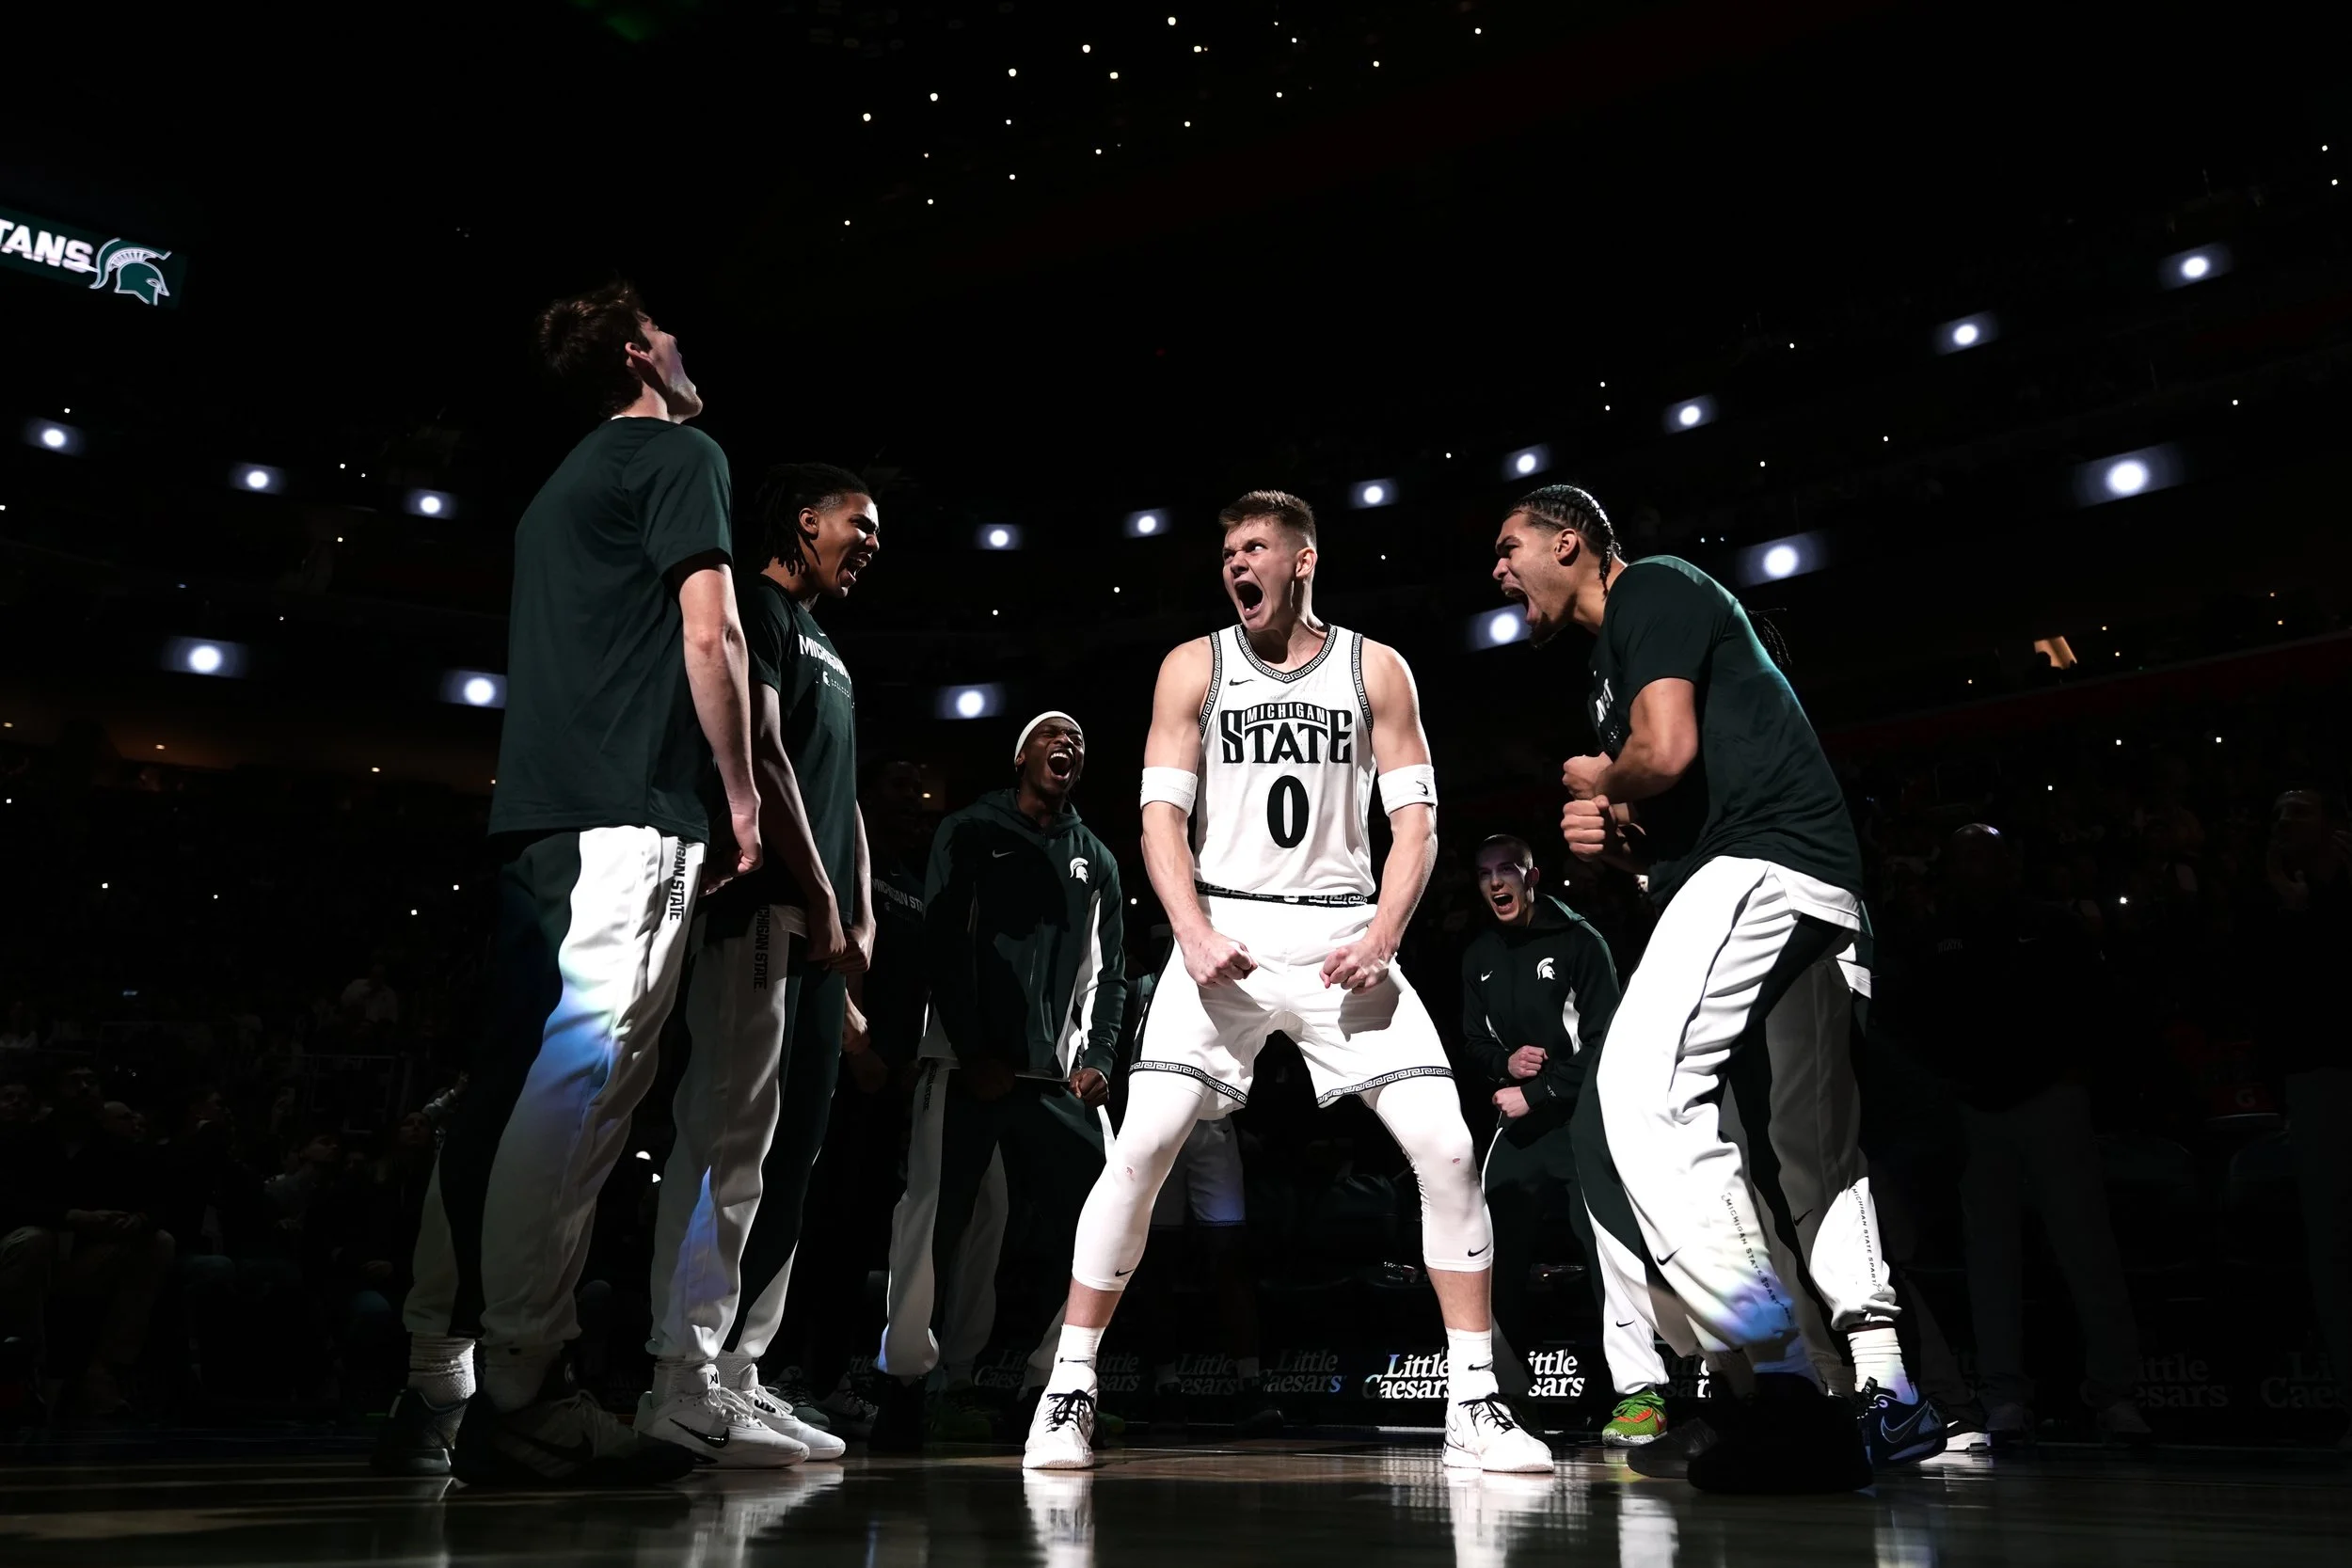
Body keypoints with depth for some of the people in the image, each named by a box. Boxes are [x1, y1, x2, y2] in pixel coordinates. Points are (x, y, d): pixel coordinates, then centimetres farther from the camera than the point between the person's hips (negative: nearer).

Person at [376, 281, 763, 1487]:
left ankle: (435, 1393, 9)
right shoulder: (682, 452, 4)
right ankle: (519, 1398, -19)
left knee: (510, 1083, 7)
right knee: (585, 1079, -15)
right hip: (637, 804, -9)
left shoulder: (566, 478, 29)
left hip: (536, 806, 9)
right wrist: (743, 797, -3)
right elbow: (709, 636, -8)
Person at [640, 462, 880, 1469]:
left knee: (793, 1146, 7)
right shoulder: (754, 606, 0)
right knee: (733, 1132, -12)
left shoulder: (825, 647, 28)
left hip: (818, 924, 10)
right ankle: (685, 1379, -10)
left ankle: (737, 1371, 10)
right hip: (761, 904, -10)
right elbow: (758, 753, -12)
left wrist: (860, 912, 15)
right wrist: (818, 894, -15)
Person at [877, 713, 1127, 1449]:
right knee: (935, 1220, -8)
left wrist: (1099, 1058, -2)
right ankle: (906, 1384, 1)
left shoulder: (1097, 859, 18)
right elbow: (943, 945, -3)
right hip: (969, 1064, -4)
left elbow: (1109, 972, 13)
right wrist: (974, 1052, -10)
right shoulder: (970, 834, 7)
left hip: (1058, 1076, 4)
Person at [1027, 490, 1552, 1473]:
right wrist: (1193, 933, -16)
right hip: (1224, 934, 0)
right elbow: (1162, 812, 0)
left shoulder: (1375, 669, 7)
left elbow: (1415, 816, 3)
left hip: (1343, 937, 1)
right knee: (1143, 1148, -13)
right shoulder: (1194, 668, 6)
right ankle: (1068, 1393, 1)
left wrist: (1384, 934, -13)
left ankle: (1474, 1405, 5)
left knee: (1445, 1148, -9)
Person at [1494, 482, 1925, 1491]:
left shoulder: (1650, 588, -1)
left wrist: (1596, 782, 2)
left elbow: (1669, 751, -17)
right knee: (1805, 1150, 10)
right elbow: (1671, 828, 31)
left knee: (1641, 1088, -20)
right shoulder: (1611, 667, 28)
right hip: (1809, 889, 11)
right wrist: (1612, 839, 11)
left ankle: (1783, 1388, -23)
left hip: (1760, 865, -11)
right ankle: (1886, 1397, 14)